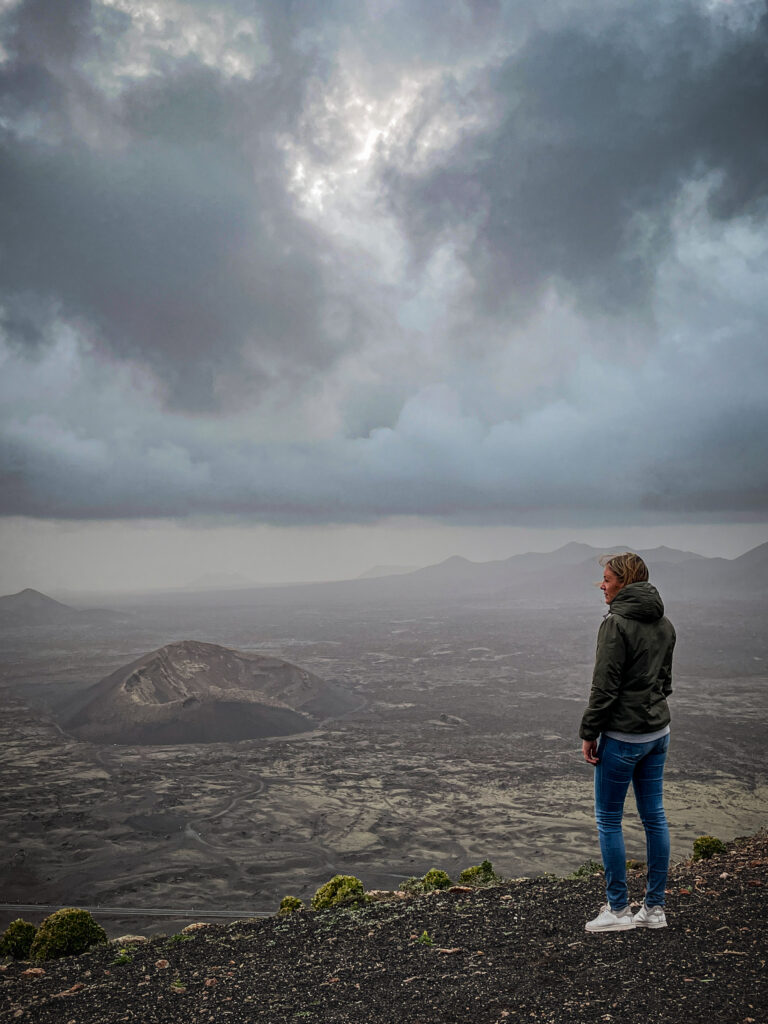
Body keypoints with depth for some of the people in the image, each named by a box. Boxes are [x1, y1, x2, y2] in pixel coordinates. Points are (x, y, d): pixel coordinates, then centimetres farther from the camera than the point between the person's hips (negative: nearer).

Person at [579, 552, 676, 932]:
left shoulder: (616, 624, -17)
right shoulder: (664, 624, 9)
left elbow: (604, 687, -18)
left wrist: (588, 733, -10)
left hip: (623, 736, -8)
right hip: (658, 732, 8)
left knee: (608, 820, 4)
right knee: (654, 817, 12)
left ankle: (618, 909, 10)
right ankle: (654, 908, 19)